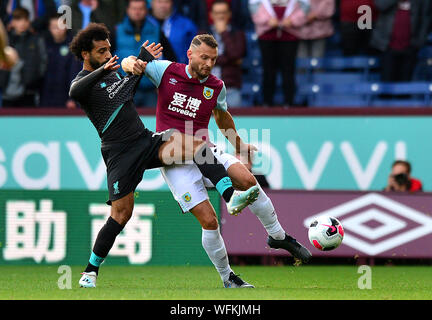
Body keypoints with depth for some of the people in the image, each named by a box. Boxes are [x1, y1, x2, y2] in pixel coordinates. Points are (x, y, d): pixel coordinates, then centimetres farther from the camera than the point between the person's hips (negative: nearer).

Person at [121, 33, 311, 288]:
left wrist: (238, 144, 37)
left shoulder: (216, 87, 6)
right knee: (209, 220, -16)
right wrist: (132, 64, -16)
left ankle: (278, 235, -4)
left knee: (247, 179, -25)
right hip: (175, 162, -3)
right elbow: (129, 62, 8)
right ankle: (226, 276, 3)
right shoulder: (167, 71, -2)